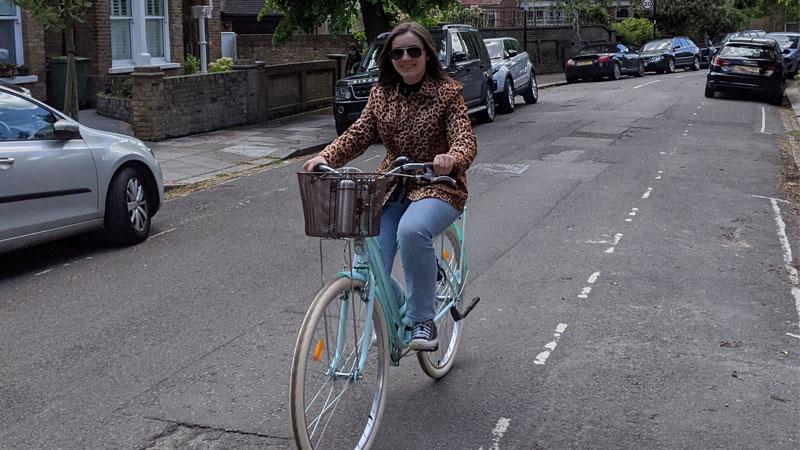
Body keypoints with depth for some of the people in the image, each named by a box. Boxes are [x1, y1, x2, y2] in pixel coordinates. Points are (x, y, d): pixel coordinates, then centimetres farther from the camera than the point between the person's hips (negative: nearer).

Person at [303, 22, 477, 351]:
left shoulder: (447, 93, -5)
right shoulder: (381, 94, 8)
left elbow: (465, 140, -16)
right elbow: (358, 134, 1)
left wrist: (451, 159, -41)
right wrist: (326, 157, -18)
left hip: (437, 188, -4)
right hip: (392, 188, 4)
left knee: (411, 230, -39)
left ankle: (423, 321, -23)